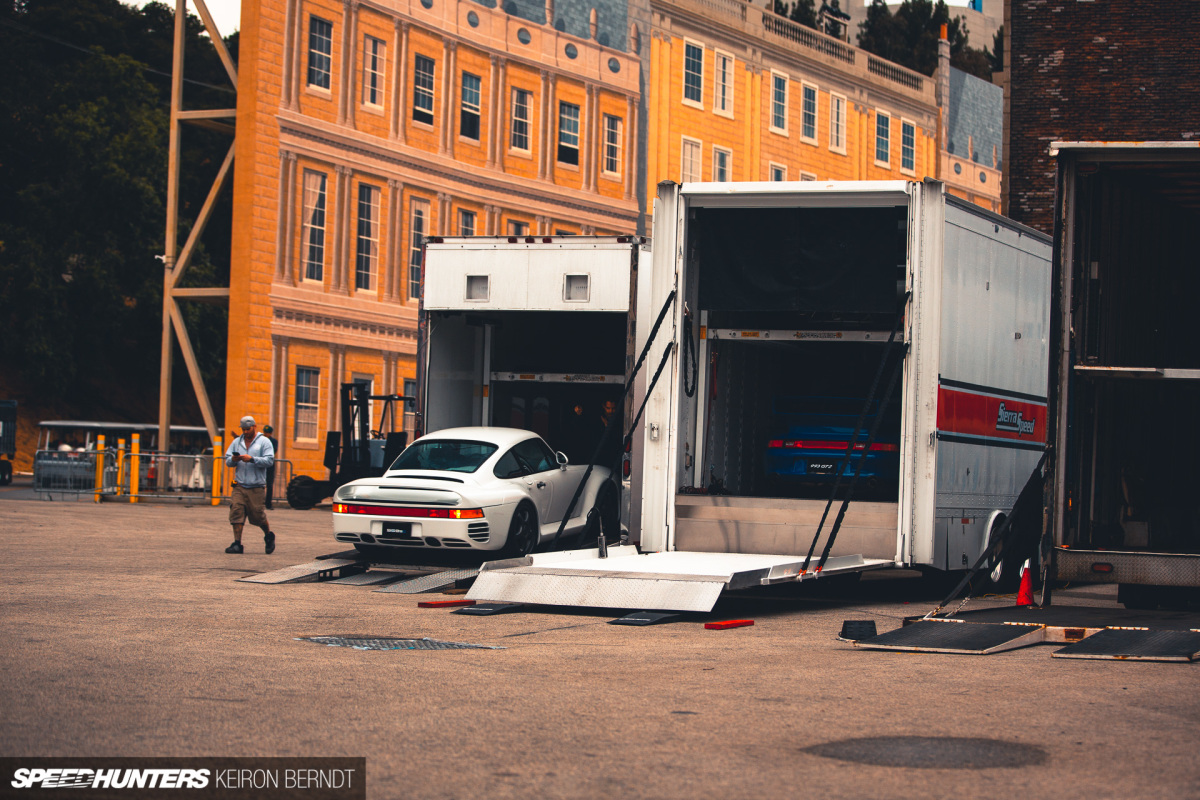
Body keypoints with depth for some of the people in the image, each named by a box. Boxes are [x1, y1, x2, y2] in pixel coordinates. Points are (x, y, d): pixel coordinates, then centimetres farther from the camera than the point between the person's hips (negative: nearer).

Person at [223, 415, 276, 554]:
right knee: (236, 512, -8)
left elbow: (269, 460, -9)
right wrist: (233, 460, -11)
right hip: (239, 486, 4)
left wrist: (252, 459, -19)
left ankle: (269, 536, 27)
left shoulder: (264, 441, 3)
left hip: (257, 487, -3)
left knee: (258, 515, 1)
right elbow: (227, 460, 13)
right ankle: (237, 544, -7)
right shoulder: (237, 442, 16)